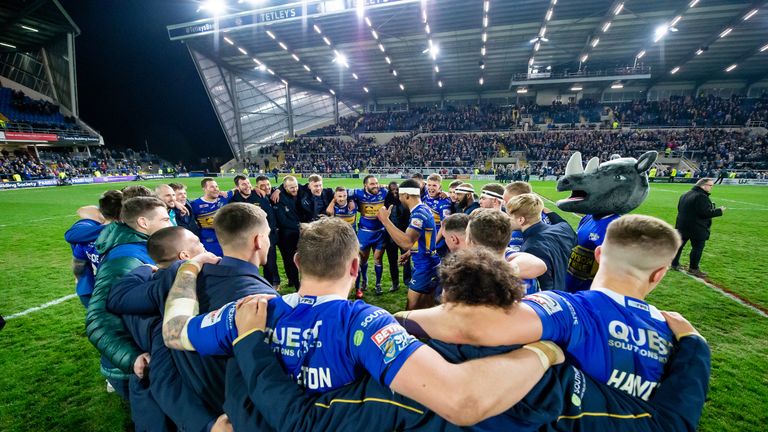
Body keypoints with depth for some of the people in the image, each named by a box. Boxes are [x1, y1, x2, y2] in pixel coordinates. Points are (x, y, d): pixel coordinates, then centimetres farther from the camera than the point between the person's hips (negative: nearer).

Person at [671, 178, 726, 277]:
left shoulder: (685, 195, 10)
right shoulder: (701, 197, -19)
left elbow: (679, 208, 18)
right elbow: (705, 213, -22)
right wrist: (719, 211, -8)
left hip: (682, 225, 9)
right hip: (697, 228, -9)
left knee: (679, 244, 14)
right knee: (698, 247, 2)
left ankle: (675, 264, 22)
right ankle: (693, 268, 9)